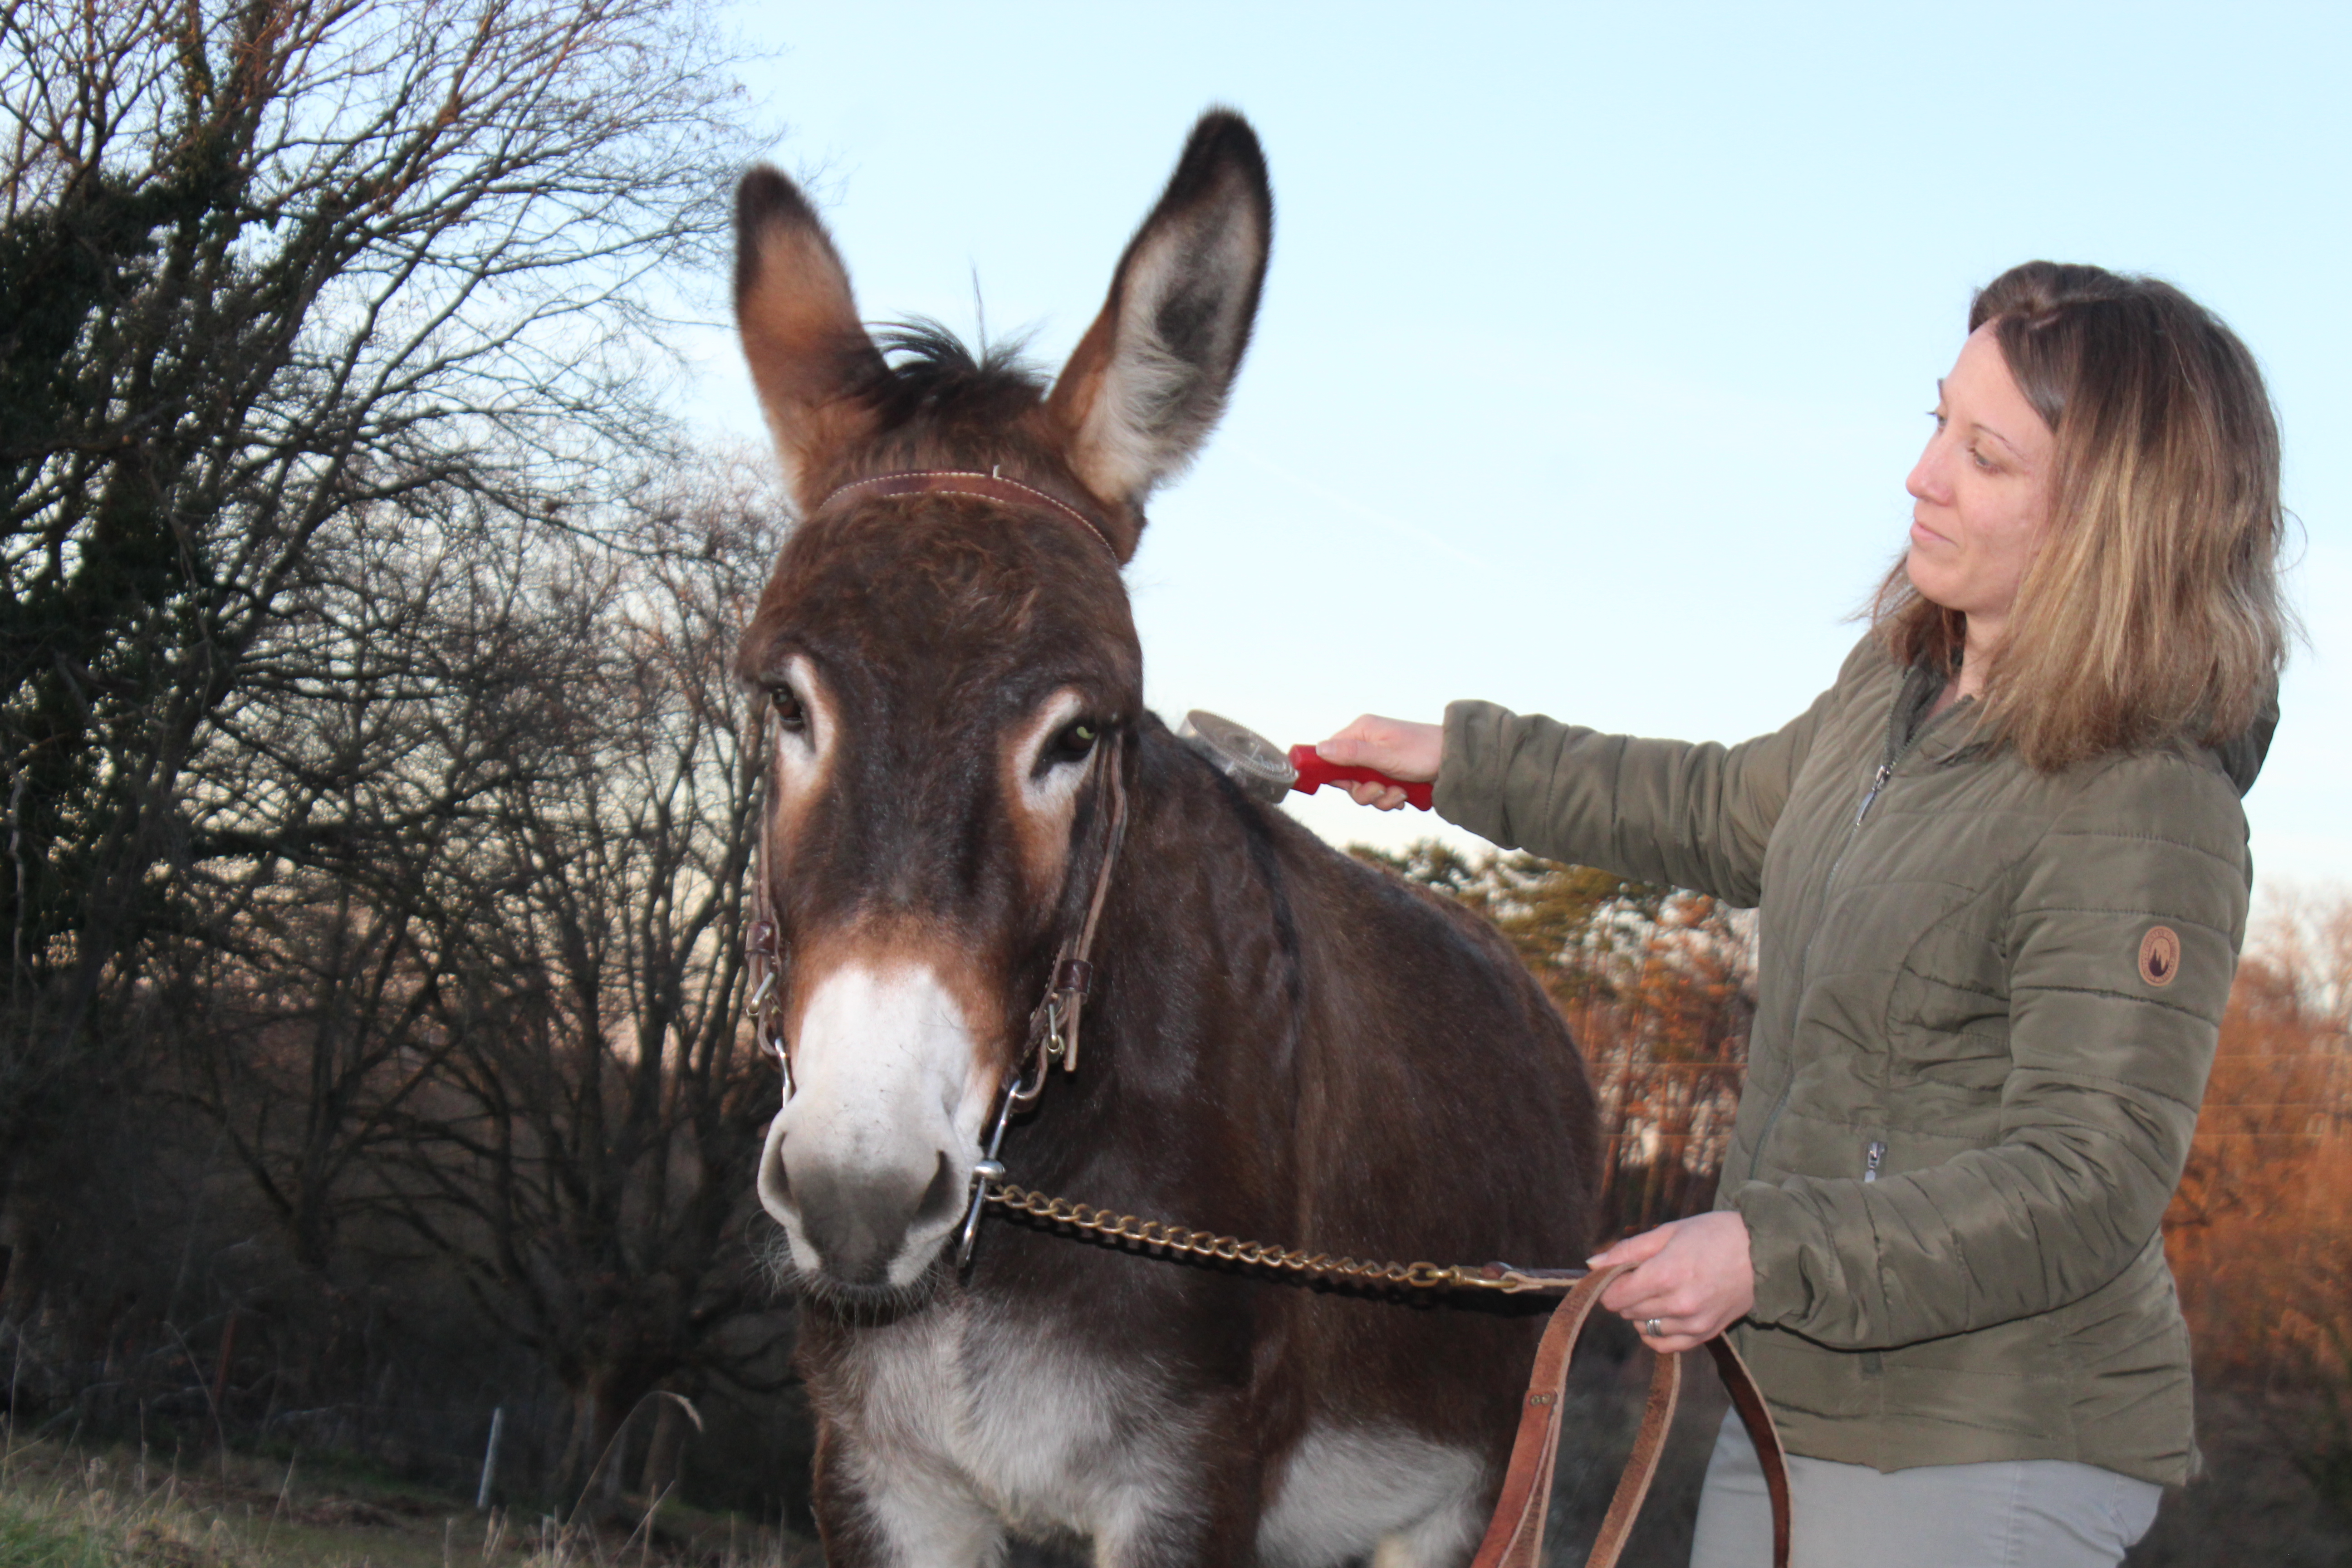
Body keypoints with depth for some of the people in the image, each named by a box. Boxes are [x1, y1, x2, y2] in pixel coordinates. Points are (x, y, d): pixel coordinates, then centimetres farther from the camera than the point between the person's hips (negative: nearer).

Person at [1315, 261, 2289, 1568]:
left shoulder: (2148, 819, -23)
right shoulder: (1898, 685, 7)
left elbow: (2086, 1183, -25)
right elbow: (1737, 817, 27)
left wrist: (1777, 1256, -32)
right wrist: (1465, 764, 29)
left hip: (1980, 1461, -9)